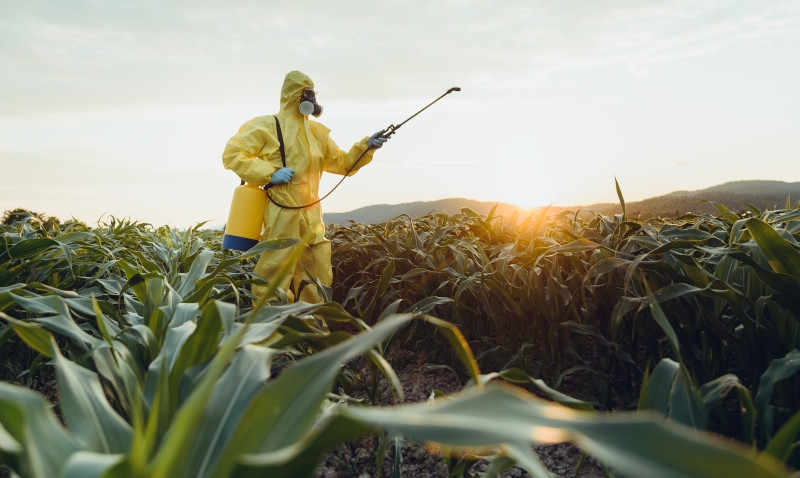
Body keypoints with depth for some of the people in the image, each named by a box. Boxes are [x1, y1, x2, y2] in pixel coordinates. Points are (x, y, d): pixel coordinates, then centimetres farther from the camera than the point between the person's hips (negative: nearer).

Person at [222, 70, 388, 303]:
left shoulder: (317, 131, 16)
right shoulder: (267, 126, -3)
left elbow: (342, 163, 19)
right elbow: (232, 154, -7)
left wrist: (366, 146, 3)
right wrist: (269, 173, -17)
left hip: (311, 217, 7)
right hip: (282, 216, -7)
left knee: (318, 280, 11)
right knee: (274, 280, -6)